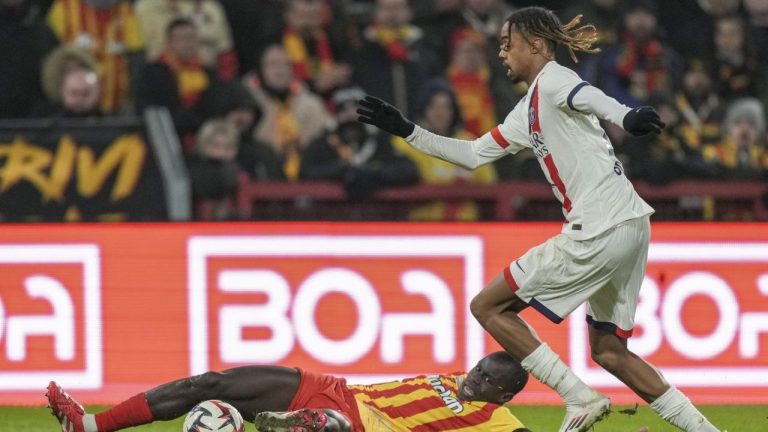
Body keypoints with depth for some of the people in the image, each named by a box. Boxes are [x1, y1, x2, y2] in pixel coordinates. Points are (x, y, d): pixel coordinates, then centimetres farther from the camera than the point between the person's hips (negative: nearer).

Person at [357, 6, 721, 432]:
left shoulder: (551, 80, -5)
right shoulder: (528, 110, 23)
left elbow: (587, 97, -29)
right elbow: (473, 154, 31)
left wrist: (626, 117, -50)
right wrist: (407, 131, 30)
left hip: (600, 231, -10)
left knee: (488, 306, -1)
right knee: (608, 351, 14)